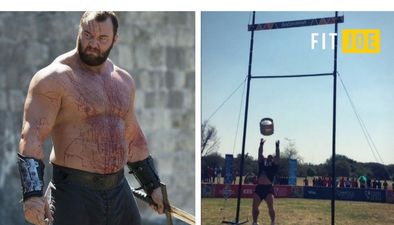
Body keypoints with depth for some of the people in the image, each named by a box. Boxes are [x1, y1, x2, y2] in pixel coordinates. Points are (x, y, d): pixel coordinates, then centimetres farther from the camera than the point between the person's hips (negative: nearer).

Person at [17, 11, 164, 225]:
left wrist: (153, 185, 24)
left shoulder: (123, 80, 12)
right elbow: (32, 136, -16)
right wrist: (32, 193, -27)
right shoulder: (54, 78, -9)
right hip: (74, 192, -6)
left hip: (119, 191, 6)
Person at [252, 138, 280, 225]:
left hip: (268, 189, -3)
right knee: (254, 207, -1)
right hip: (259, 188, 3)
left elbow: (277, 157, 1)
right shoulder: (262, 165, 17)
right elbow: (260, 154, 14)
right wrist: (261, 144, 10)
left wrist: (277, 146, -4)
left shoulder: (274, 167, 10)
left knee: (271, 207, -13)